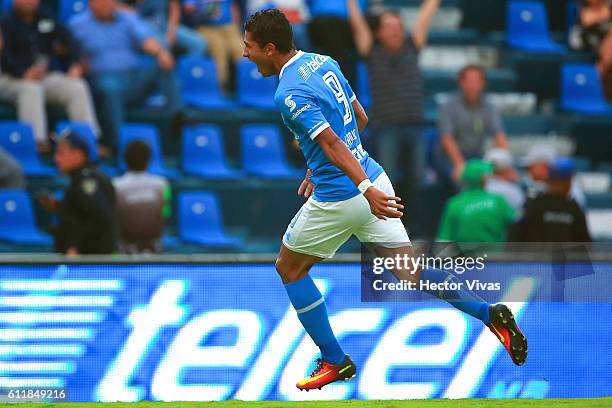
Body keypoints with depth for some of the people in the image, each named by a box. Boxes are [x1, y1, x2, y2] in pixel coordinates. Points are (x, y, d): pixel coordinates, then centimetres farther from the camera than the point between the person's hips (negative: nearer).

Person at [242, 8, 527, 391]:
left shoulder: (289, 94, -18)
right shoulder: (325, 63, 9)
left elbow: (331, 142, -29)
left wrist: (366, 189, -39)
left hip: (340, 198, -8)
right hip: (372, 178, 8)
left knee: (290, 268, 14)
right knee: (410, 272, 11)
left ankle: (335, 362, 17)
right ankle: (490, 313, -5)